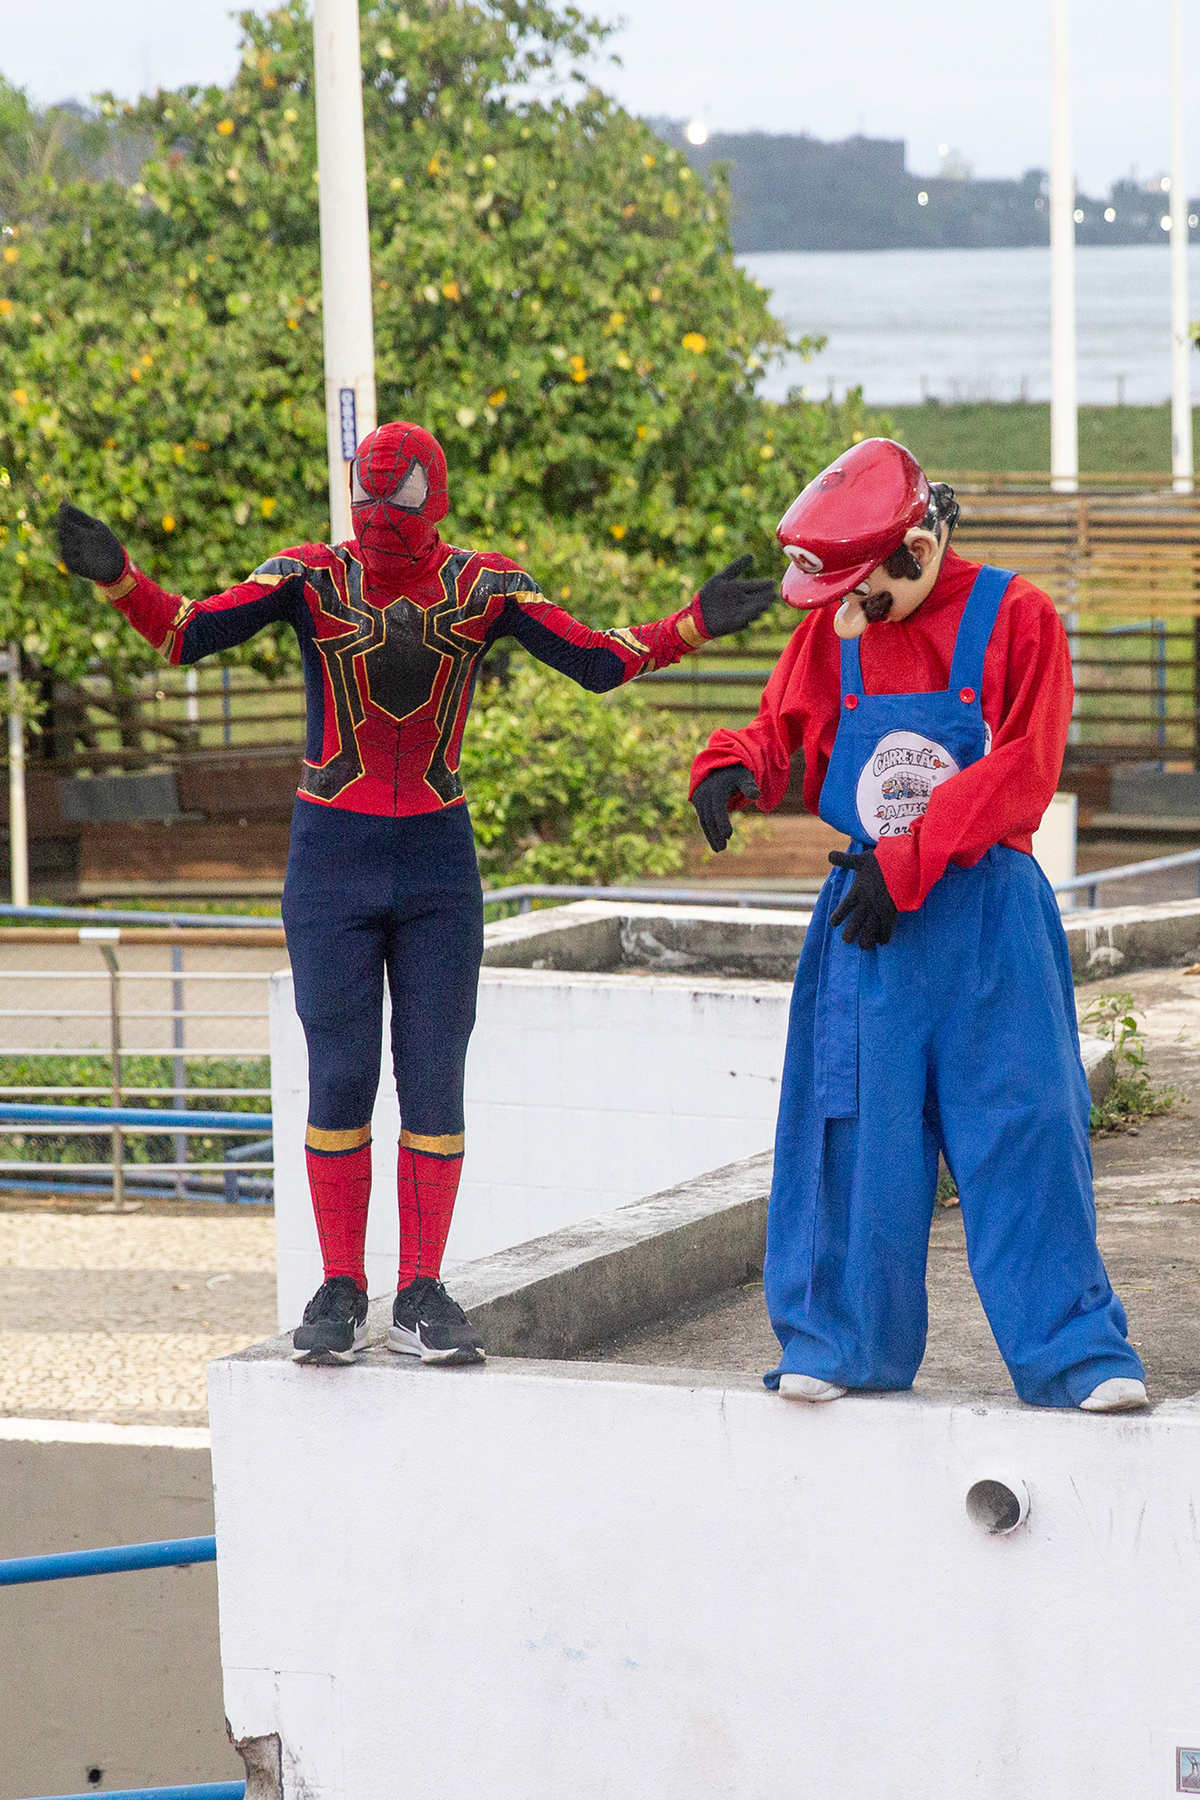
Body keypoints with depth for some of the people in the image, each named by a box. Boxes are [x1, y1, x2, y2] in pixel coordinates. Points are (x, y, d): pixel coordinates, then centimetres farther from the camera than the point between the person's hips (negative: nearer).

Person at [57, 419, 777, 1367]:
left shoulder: (484, 587, -4)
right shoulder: (312, 578, -7)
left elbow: (601, 661, -5)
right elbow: (184, 633, -16)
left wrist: (696, 624, -17)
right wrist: (117, 576, -32)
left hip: (439, 862, 1)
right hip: (332, 861, -1)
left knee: (435, 1083, 2)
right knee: (340, 1081, -1)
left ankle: (421, 1298, 9)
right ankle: (341, 1295, 9)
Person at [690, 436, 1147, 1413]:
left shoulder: (1014, 619, -4)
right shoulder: (833, 630, 7)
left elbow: (1020, 773, -10)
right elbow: (782, 728, 13)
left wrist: (904, 864, -16)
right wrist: (732, 766, -12)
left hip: (987, 915, -3)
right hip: (865, 912, 3)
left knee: (1023, 1129, -5)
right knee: (855, 1131, 2)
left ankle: (1076, 1352, 0)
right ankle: (839, 1342, 13)